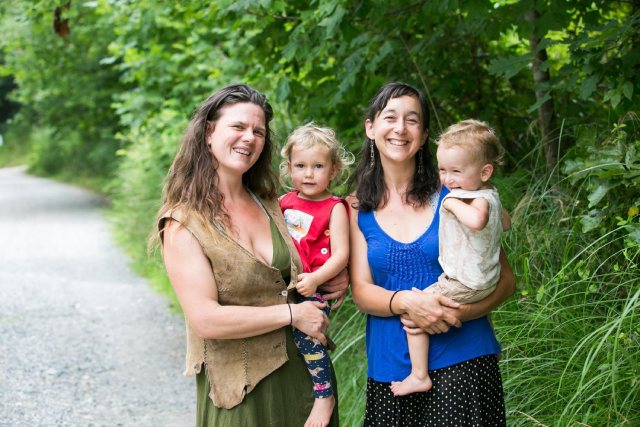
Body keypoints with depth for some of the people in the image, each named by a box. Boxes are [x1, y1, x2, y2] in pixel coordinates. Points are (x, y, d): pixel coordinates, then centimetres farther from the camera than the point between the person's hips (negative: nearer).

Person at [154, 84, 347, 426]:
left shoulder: (269, 205, 8)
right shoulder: (183, 223, -11)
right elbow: (204, 319, -20)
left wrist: (331, 281, 1)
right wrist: (292, 314, -16)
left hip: (306, 372, 6)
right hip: (240, 393, -5)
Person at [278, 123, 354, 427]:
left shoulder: (334, 208, -4)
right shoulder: (285, 202, 11)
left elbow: (340, 255, -12)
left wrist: (316, 279, -24)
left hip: (315, 286, -6)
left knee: (304, 330, -22)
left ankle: (325, 395, -7)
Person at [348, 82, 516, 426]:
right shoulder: (358, 208, 4)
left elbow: (505, 280, 0)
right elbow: (361, 291, 0)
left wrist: (458, 313, -18)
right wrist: (405, 302, -21)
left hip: (462, 362, -2)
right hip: (389, 369, 2)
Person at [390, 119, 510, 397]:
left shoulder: (480, 199, -26)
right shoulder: (490, 196, 6)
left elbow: (476, 220, -52)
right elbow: (505, 221, 25)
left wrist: (454, 204, -35)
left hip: (465, 284, -10)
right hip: (486, 280, 10)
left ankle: (419, 376, -2)